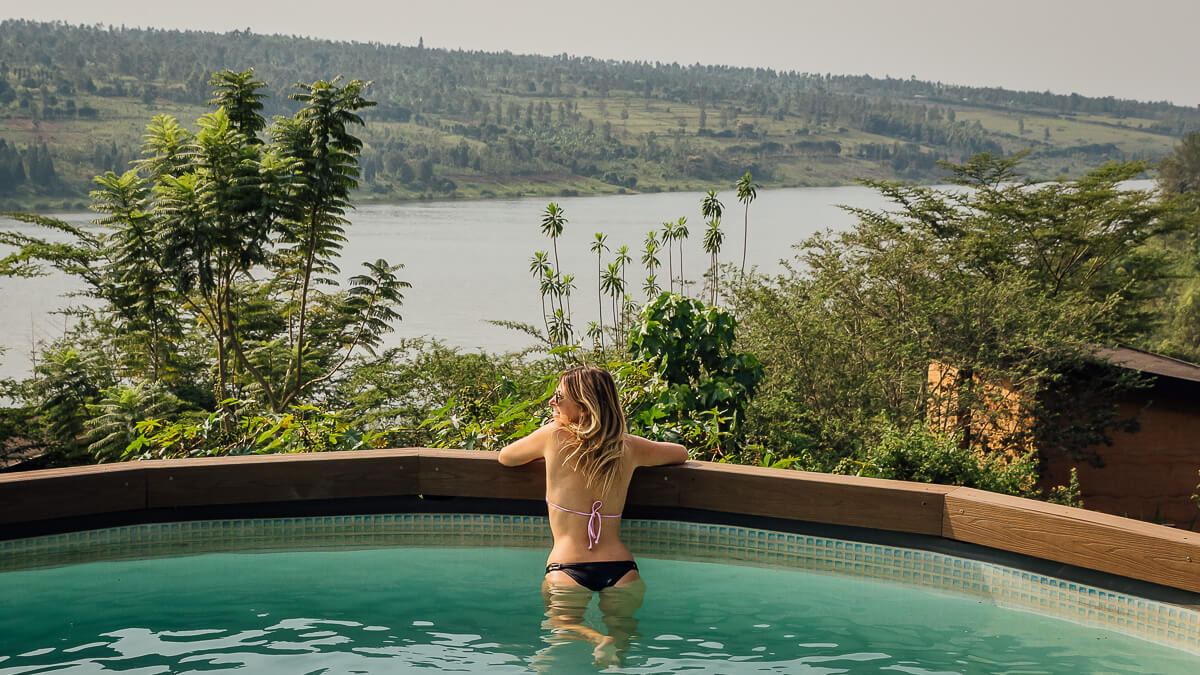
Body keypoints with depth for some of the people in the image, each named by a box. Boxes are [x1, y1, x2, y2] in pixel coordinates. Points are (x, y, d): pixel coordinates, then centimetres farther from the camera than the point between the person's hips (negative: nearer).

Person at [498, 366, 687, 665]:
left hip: (566, 568, -3)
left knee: (560, 625, -3)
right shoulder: (629, 448, 6)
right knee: (623, 626, 6)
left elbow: (505, 457, 19)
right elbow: (681, 453, 29)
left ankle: (598, 641, -34)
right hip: (620, 567, 3)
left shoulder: (554, 436, -2)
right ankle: (617, 644, -28)